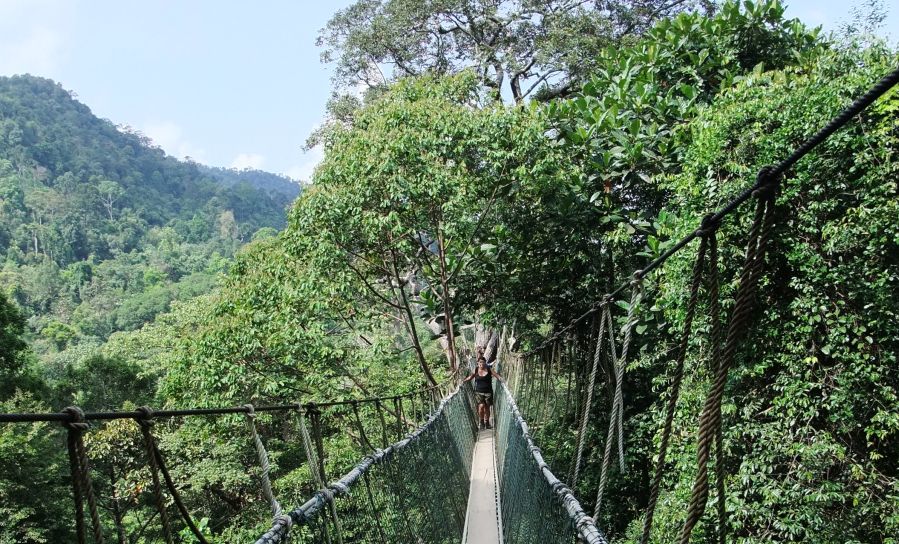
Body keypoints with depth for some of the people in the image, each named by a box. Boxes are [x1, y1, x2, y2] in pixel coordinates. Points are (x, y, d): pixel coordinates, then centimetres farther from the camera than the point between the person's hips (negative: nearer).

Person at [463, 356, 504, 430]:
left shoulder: (489, 370, -3)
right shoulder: (476, 370, 0)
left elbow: (497, 376, -3)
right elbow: (470, 377, 12)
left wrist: (501, 379, -22)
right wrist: (463, 381, 1)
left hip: (488, 392, 1)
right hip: (479, 392, 0)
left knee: (487, 407, 8)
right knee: (481, 406, -13)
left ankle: (487, 423, 25)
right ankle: (481, 422, 8)